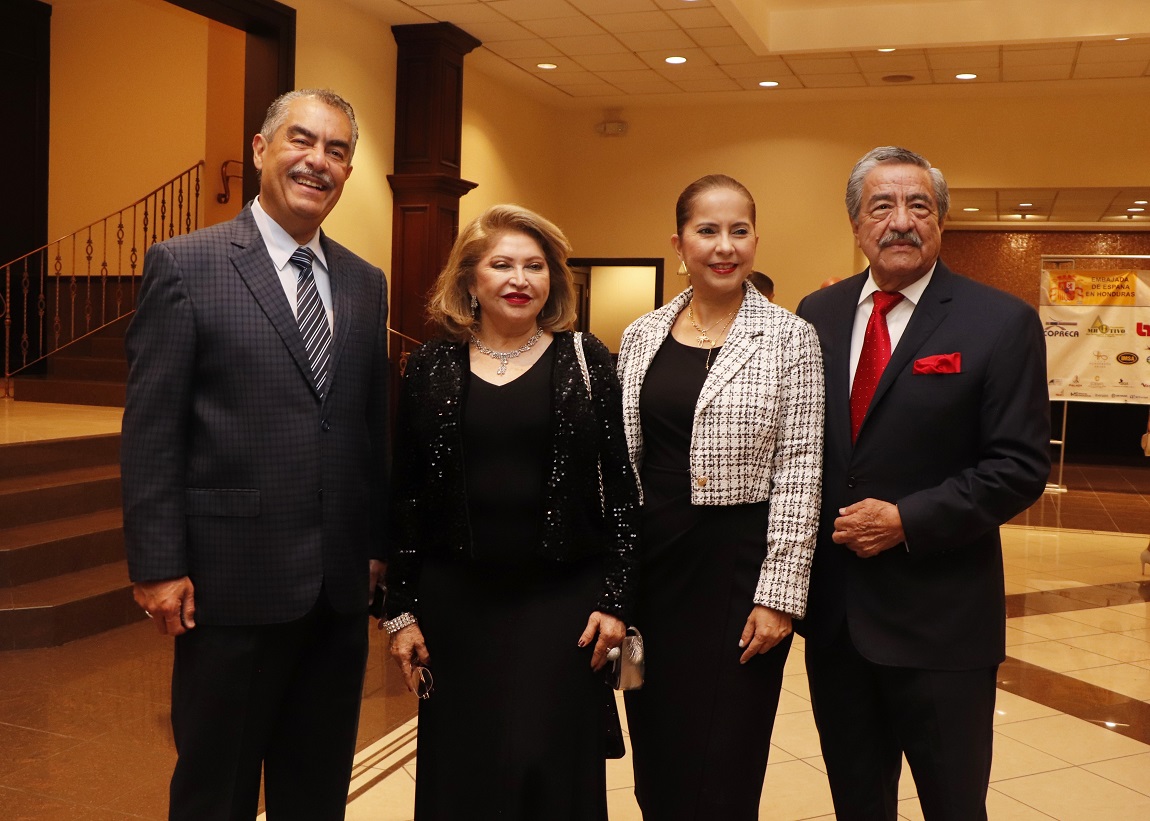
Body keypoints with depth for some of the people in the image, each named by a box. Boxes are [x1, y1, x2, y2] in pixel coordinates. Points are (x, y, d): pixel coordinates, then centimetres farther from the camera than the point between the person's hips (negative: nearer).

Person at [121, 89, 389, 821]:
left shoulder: (366, 284, 10)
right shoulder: (185, 265, -4)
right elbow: (151, 430, -7)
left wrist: (378, 546, 10)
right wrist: (159, 567, -10)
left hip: (340, 586, 5)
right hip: (235, 581, -4)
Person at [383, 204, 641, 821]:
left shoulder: (585, 360, 1)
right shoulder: (430, 367, 4)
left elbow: (621, 487, 0)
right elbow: (405, 497, 6)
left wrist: (615, 600, -4)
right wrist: (401, 610, 4)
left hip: (562, 598, -1)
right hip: (455, 601, 2)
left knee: (550, 768, 0)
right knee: (459, 770, 9)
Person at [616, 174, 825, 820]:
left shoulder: (790, 338, -5)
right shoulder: (643, 336, 6)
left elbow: (800, 473, -8)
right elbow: (620, 458, 10)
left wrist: (779, 593, -12)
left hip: (740, 564, -3)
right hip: (651, 559, 4)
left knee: (724, 768, 7)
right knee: (656, 762, 15)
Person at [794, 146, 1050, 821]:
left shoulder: (1002, 322, -7)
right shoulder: (819, 315, 5)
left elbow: (1020, 466, -11)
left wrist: (907, 520, -18)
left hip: (939, 618, -4)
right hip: (832, 610, 4)